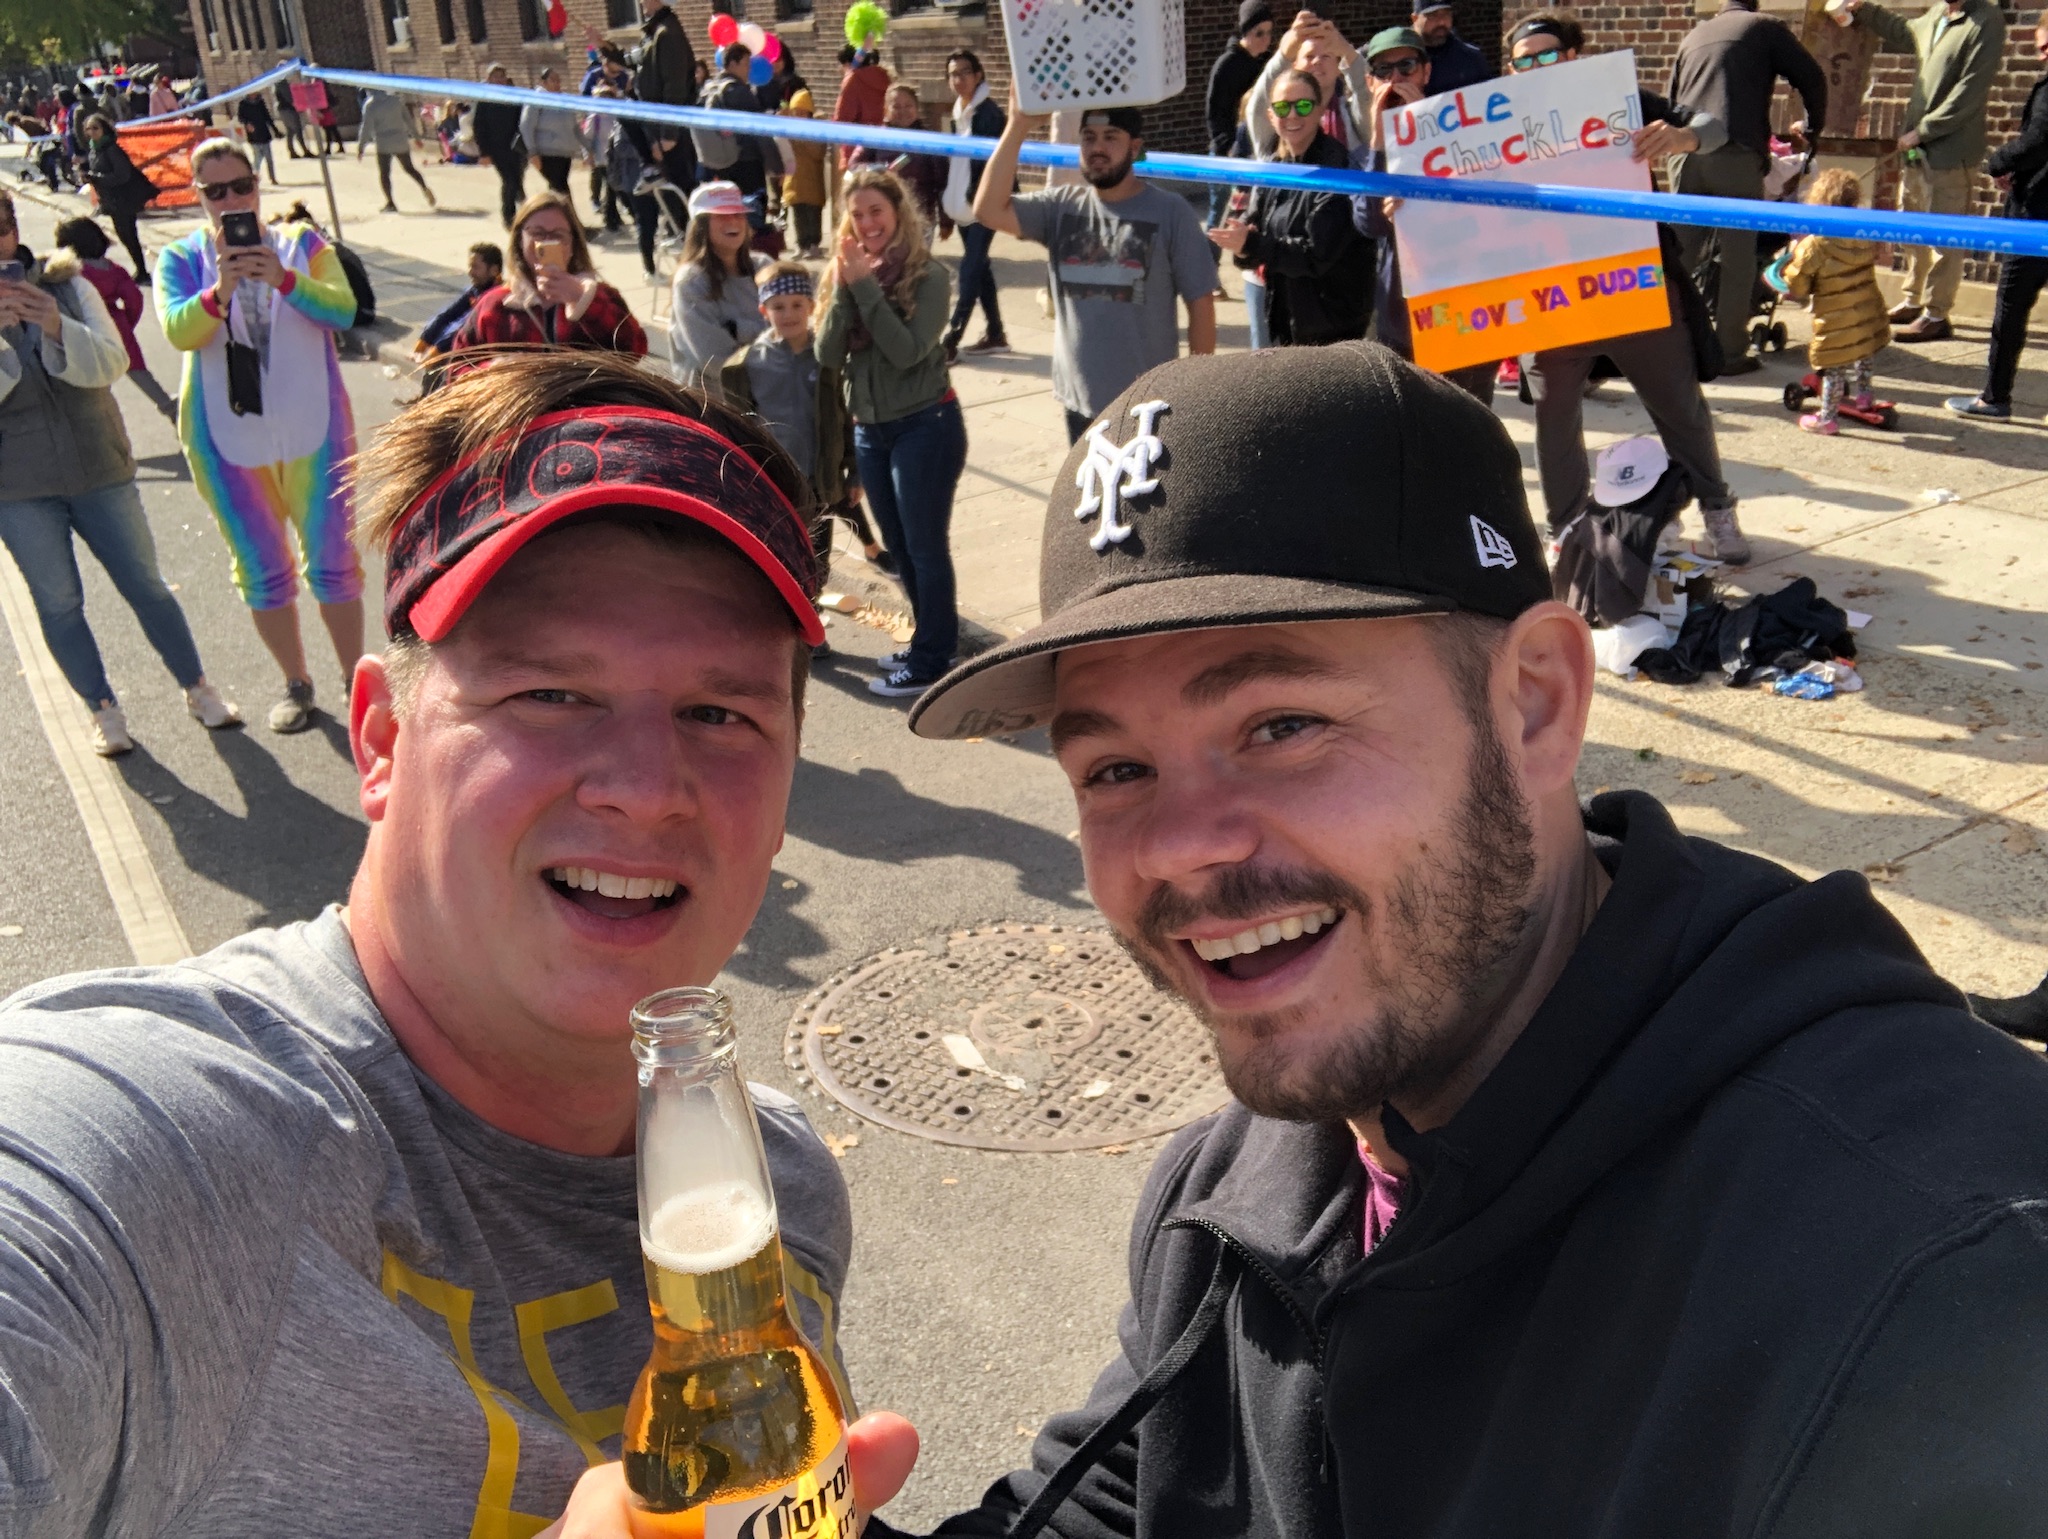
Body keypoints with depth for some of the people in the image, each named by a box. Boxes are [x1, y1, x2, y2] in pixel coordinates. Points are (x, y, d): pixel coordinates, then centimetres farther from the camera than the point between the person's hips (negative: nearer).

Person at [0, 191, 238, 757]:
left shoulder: (67, 285, 0)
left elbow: (113, 361, -10)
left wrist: (58, 328, -27)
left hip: (99, 470, 0)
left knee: (146, 586, 8)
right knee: (58, 604, 8)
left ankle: (197, 690, 22)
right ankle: (103, 710, 21)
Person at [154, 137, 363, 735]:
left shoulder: (302, 244, 3)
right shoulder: (181, 257, 3)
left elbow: (344, 310, -14)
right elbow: (178, 332, -15)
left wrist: (285, 280, -30)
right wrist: (218, 292, -33)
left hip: (312, 428, -1)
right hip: (226, 437, 1)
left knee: (332, 562, 3)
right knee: (263, 570, 10)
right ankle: (295, 683, 24)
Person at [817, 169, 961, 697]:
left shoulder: (928, 276, -12)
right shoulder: (846, 272, 4)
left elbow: (907, 351, -23)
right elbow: (829, 355, -4)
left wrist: (866, 286, -22)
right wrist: (845, 289, -15)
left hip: (925, 426, -7)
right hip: (869, 430, 7)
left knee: (925, 547, 1)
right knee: (900, 547, 17)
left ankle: (930, 662, 12)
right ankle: (930, 643, 32)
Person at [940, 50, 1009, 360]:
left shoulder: (989, 113, -11)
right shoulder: (959, 113, 14)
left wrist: (978, 195, -22)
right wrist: (950, 203, 14)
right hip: (964, 206, 9)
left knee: (970, 270, -9)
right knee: (980, 268, 13)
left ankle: (951, 340, -10)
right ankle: (995, 333, 21)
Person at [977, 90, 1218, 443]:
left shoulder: (1170, 211, -7)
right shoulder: (1061, 206, 3)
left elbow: (1200, 301, -5)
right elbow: (989, 210, -11)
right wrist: (1017, 126, -18)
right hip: (1080, 400, 4)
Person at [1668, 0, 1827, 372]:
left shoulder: (1694, 36, 25)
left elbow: (1671, 98, 29)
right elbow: (1811, 77, 10)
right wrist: (1812, 126, 26)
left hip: (1684, 149, 4)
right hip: (1734, 151, -4)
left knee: (1681, 254, 9)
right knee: (1737, 256, 0)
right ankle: (1730, 352, 0)